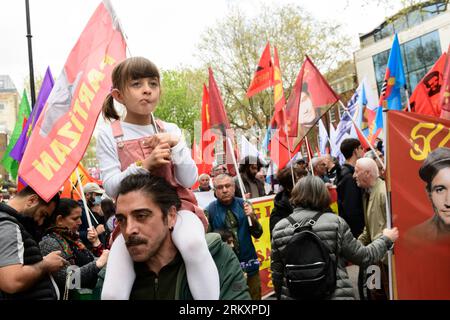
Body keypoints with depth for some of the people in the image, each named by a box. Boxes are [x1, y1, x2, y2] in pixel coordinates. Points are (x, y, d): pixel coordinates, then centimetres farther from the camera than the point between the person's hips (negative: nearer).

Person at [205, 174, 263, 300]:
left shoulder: (244, 205, -1)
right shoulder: (210, 211, -9)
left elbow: (257, 234, 3)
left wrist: (252, 218, -13)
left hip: (249, 264, 3)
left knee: (254, 296, 15)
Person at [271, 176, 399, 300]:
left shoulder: (279, 228, -3)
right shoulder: (335, 223, -8)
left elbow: (277, 273, 3)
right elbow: (363, 256, 1)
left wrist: (281, 296, 20)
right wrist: (386, 239, 18)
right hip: (335, 295, -2)